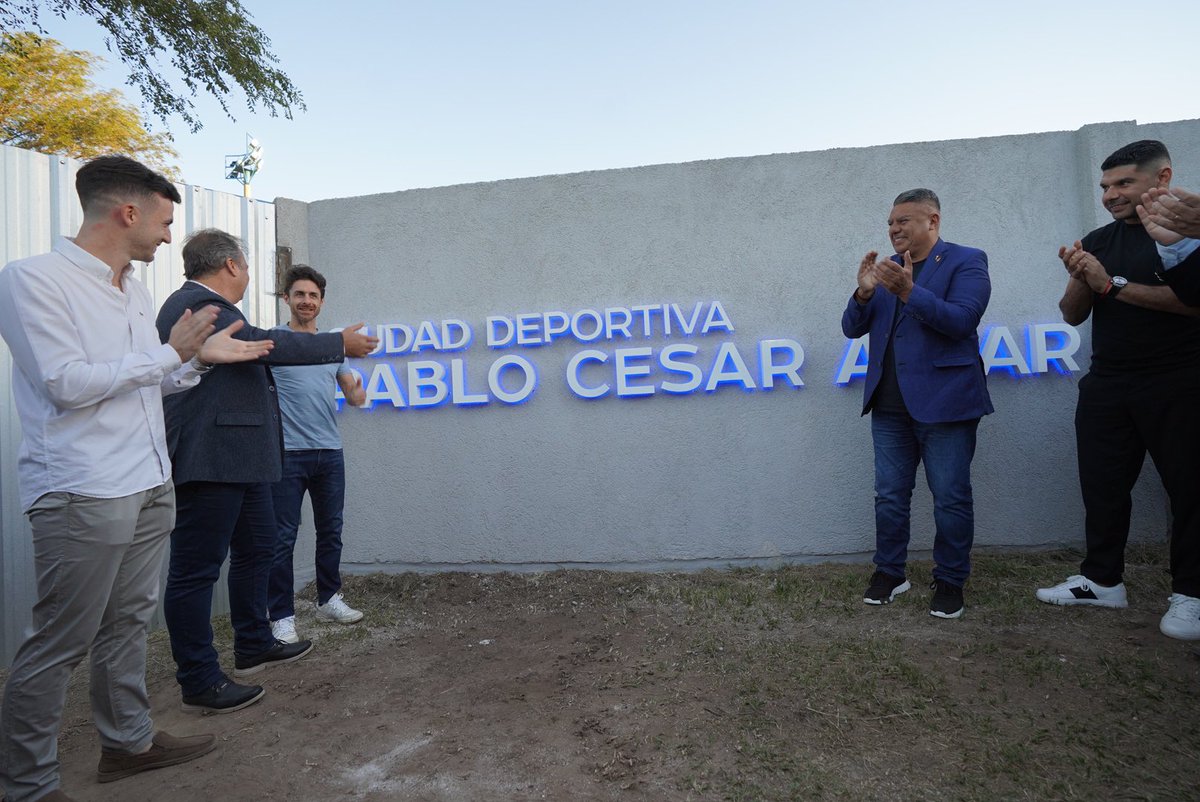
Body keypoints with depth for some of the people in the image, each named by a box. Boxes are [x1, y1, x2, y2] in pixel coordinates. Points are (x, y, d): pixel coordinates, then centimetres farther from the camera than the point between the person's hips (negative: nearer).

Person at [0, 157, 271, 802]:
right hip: (83, 497, -8)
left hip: (150, 486, 8)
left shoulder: (135, 290, 14)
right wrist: (172, 351, -13)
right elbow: (69, 385, -17)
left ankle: (128, 741, 31)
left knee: (127, 622, 17)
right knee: (59, 643, 2)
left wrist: (199, 356, 10)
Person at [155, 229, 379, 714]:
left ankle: (253, 647, 34)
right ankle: (200, 683, 8)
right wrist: (341, 344, -14)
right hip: (211, 461, -12)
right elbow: (262, 344, -22)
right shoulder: (199, 305, -15)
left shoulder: (199, 303, 17)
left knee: (256, 548, 20)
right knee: (197, 570, -2)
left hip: (237, 459, 12)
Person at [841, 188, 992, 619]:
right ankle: (889, 572, 23)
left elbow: (962, 320, -16)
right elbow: (852, 328, 8)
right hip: (890, 405, 5)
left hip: (944, 402, -5)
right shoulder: (886, 268, 13)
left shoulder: (966, 261, -2)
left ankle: (950, 582, 18)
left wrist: (909, 291, -25)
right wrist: (864, 293, -11)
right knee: (890, 496, 10)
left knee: (951, 499, 4)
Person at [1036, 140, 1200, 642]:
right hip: (1106, 386, 5)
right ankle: (1102, 579, 18)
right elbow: (1073, 315, 9)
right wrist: (1079, 278, -10)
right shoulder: (1099, 242, 11)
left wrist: (1113, 284, -18)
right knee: (1102, 484, 7)